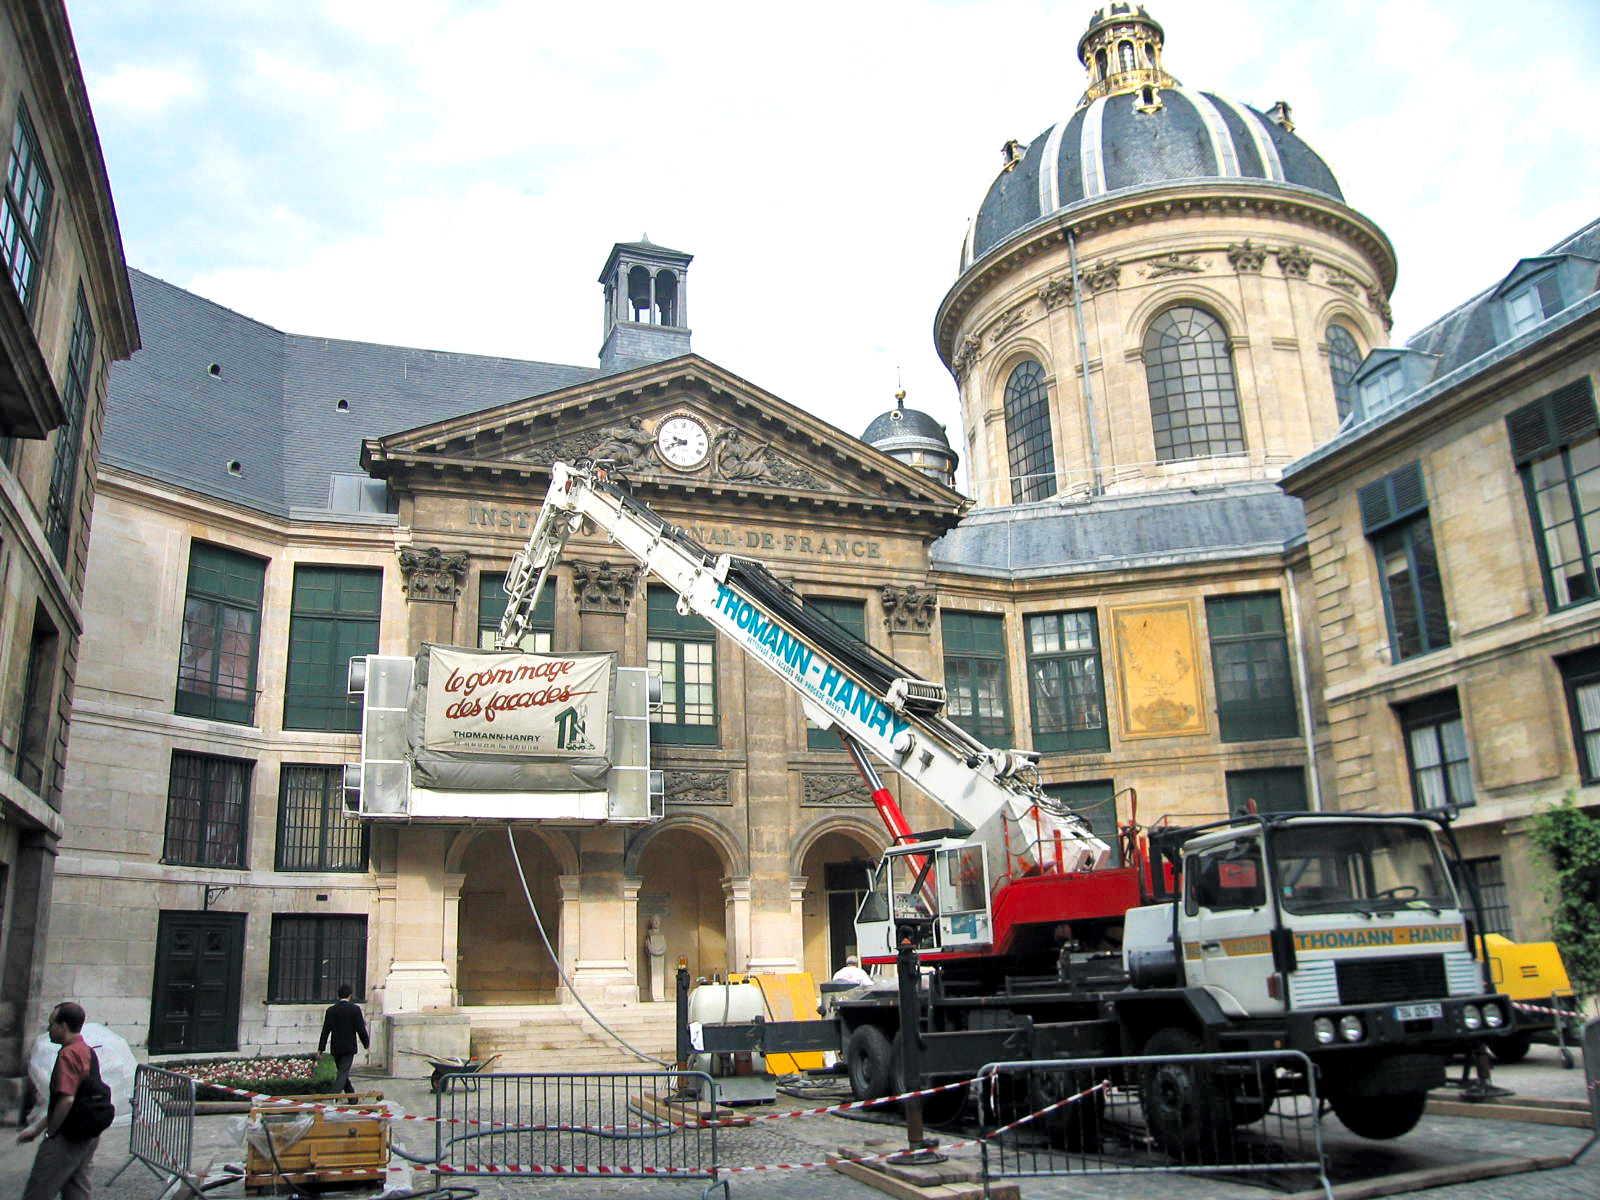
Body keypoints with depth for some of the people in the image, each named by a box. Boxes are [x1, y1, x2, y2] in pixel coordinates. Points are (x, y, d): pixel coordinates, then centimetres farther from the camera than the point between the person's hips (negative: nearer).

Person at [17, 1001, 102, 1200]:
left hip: (67, 1139, -9)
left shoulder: (68, 1054, -18)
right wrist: (37, 1129, 22)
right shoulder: (87, 1051, 13)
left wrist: (50, 1131, -10)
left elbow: (67, 1100, -26)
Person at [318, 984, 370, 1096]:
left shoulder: (331, 1010, -1)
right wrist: (366, 1043, 6)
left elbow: (326, 1031, -3)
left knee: (343, 1073, 15)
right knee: (343, 1073, -3)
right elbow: (361, 1029, -7)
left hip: (335, 1048, 3)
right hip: (349, 1047, -3)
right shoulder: (355, 1009, -7)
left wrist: (320, 1049, 1)